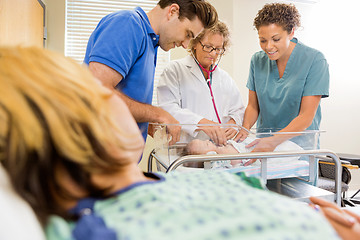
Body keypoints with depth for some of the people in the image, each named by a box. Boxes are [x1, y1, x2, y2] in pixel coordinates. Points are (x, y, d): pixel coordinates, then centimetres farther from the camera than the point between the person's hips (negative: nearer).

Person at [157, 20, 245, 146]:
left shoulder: (225, 78, 22)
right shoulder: (175, 70, 3)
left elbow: (238, 110, 25)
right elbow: (167, 108, -11)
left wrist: (233, 122, 0)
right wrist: (201, 123, -25)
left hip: (221, 145, 4)